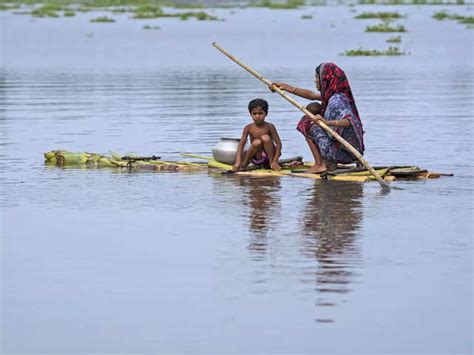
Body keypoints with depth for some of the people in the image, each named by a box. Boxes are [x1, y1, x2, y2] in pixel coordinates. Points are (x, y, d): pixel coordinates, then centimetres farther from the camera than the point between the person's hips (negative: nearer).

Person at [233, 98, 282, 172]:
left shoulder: (269, 126, -10)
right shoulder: (248, 128, -6)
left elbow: (278, 144, -13)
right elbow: (241, 144, -12)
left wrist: (275, 161, -24)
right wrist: (238, 162, -26)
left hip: (269, 155, -1)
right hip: (257, 159, 1)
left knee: (265, 138, -25)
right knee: (257, 142, -29)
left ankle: (272, 162, -16)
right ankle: (245, 162, -7)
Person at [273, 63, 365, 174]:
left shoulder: (336, 100, -21)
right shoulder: (332, 95, 9)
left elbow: (349, 121, -35)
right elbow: (311, 95, 23)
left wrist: (327, 122, -48)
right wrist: (286, 87, 26)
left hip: (343, 152, -10)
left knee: (307, 124, -3)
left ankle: (319, 164, -1)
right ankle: (328, 162, 20)